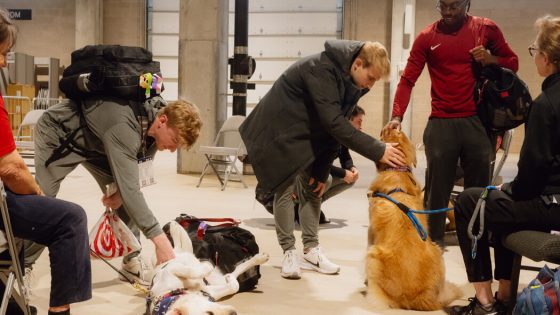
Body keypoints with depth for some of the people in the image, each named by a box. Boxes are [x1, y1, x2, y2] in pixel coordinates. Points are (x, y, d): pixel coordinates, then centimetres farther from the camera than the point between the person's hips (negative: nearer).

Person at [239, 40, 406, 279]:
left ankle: (311, 250, 16)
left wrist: (321, 172, -4)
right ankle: (289, 253, 1)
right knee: (285, 189, -7)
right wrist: (378, 151, -39)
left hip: (308, 134, 8)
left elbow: (336, 127, -1)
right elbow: (334, 123, -38)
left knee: (313, 189, 7)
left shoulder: (352, 84, -6)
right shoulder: (322, 69, -32)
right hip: (281, 130, -8)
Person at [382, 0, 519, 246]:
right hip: (440, 125, 0)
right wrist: (397, 117, -18)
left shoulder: (486, 29, 4)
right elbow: (408, 80, -3)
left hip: (477, 123, 1)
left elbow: (512, 63, 14)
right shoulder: (426, 37, 2)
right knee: (436, 192, -3)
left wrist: (491, 59, -9)